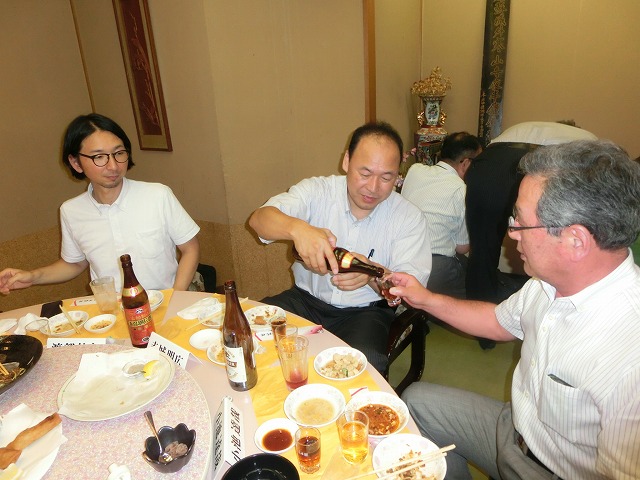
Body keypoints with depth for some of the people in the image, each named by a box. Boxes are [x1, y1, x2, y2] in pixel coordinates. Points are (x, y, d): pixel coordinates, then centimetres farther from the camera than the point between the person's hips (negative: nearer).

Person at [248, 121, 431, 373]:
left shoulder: (409, 217, -6)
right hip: (306, 299, 2)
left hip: (365, 312, -1)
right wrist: (297, 228, -42)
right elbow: (259, 218, -19)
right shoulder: (317, 191, -6)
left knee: (365, 362, -31)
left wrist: (373, 274, -34)